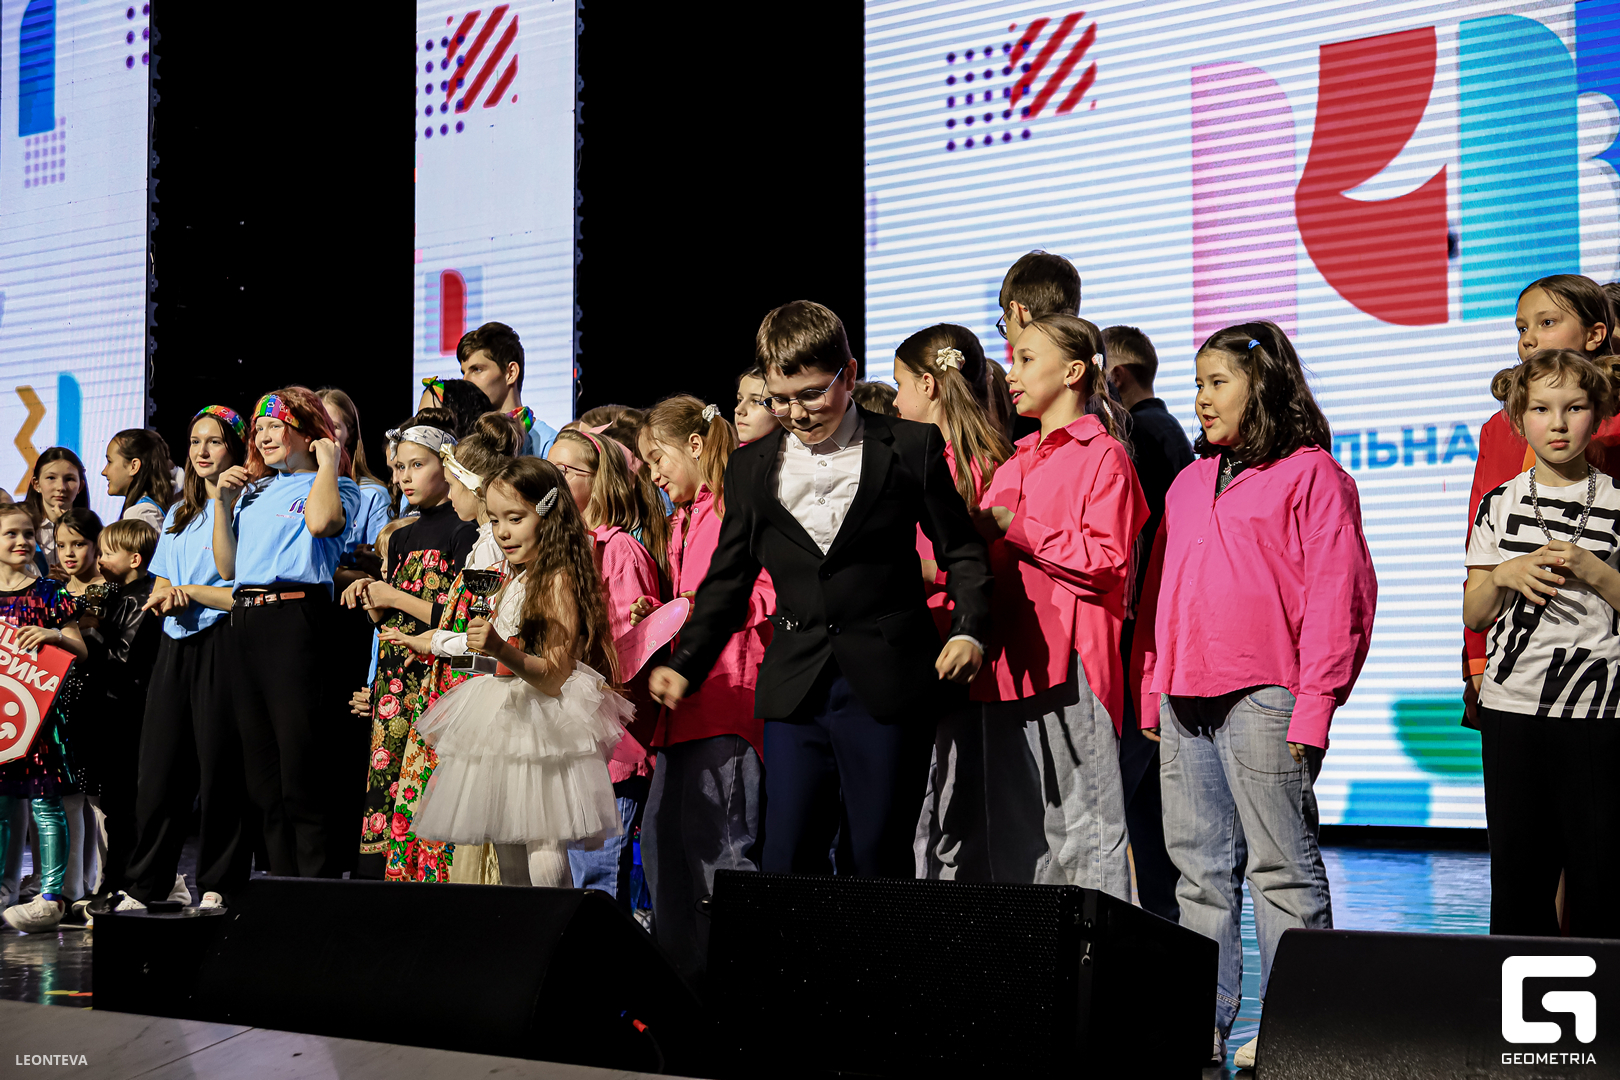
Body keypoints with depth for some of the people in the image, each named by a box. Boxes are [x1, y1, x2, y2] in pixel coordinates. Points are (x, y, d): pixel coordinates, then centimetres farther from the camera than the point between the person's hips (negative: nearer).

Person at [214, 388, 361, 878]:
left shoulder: (337, 488, 4)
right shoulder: (253, 490, 21)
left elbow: (321, 522, -20)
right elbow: (228, 566, 18)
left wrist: (327, 464, -6)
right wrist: (223, 503, 10)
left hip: (296, 617, -7)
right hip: (245, 620, 7)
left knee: (303, 776, -9)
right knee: (263, 778, 9)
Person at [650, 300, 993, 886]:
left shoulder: (911, 447, 1)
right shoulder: (751, 468, 10)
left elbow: (960, 550, 5)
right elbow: (728, 580, 15)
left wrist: (969, 630, -11)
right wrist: (687, 664, 3)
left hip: (886, 685, -3)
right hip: (796, 689, 3)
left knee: (879, 859, 2)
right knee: (787, 861, 0)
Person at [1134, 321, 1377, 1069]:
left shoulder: (1310, 474, -2)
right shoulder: (1189, 482, 20)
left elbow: (1334, 594, -9)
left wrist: (1313, 706, -15)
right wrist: (1150, 692, 13)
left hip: (1262, 698, -7)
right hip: (1184, 700, 7)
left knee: (1280, 865, -3)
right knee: (1200, 866, 10)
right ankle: (1203, 1022, 16)